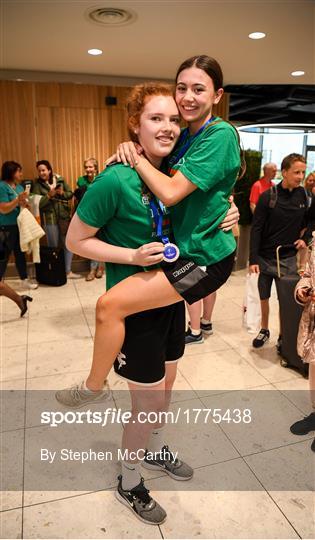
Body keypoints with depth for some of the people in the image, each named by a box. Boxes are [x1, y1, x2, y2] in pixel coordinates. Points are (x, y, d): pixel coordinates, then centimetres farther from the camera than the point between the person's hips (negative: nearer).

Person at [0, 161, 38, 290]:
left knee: (20, 253, 14)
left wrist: (24, 203, -5)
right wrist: (18, 200, -26)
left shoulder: (19, 186, 11)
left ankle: (25, 279, 23)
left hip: (19, 225, 8)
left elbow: (23, 205, 18)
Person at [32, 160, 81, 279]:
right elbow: (37, 203, -9)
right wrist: (49, 195, -20)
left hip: (64, 216, 3)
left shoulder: (60, 180, 3)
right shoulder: (37, 184, -3)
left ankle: (68, 271, 17)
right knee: (53, 246, 6)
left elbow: (70, 194, 7)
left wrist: (62, 193, -13)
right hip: (49, 219, -2)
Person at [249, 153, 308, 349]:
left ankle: (283, 334, 26)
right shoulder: (268, 197, -10)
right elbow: (256, 229, -10)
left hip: (289, 258, 2)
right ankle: (264, 330, 32)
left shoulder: (303, 195, 0)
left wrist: (306, 238, -1)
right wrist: (253, 259, -14)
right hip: (265, 257, -1)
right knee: (264, 297, 10)